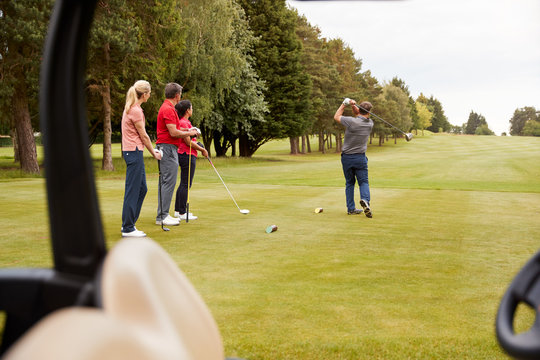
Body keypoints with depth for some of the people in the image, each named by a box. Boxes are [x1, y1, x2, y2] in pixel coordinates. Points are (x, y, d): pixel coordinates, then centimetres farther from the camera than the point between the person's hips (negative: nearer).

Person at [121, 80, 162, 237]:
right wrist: (154, 153, 1)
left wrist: (152, 149, 17)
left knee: (142, 188, 15)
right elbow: (143, 135, -11)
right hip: (134, 152, -10)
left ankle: (128, 223, 22)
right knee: (132, 190, -4)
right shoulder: (135, 111, -17)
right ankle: (128, 228, 2)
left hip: (133, 152, 10)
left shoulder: (131, 108, 13)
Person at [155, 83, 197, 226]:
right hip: (168, 148, -11)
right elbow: (173, 133, -21)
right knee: (168, 182, -10)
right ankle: (162, 216, -8)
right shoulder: (168, 109, -16)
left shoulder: (167, 107, 18)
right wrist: (189, 133, -7)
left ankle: (162, 215, 15)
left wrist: (187, 130, 19)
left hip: (167, 148, 11)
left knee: (165, 182, 11)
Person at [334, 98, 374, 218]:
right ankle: (365, 200, -24)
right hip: (360, 157, 1)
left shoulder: (352, 121, -17)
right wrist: (353, 106, -4)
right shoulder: (370, 124, -4)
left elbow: (336, 117, -1)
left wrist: (344, 104, 6)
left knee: (349, 183, 11)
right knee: (363, 181, 5)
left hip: (347, 157, -1)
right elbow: (360, 117, 13)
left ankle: (351, 208, 11)